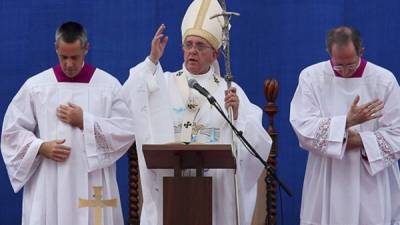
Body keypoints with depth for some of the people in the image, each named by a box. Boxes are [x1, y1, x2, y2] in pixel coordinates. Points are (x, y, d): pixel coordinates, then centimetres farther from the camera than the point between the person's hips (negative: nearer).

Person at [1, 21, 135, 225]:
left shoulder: (109, 85, 4)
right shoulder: (35, 86, 6)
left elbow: (127, 131, -3)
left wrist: (84, 121, -10)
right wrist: (41, 147, -9)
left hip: (93, 185, 0)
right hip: (48, 187, 1)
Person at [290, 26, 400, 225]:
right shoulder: (311, 77, -3)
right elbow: (303, 127, -12)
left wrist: (358, 141, -16)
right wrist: (346, 121, -23)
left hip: (373, 182, 0)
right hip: (326, 183, 0)